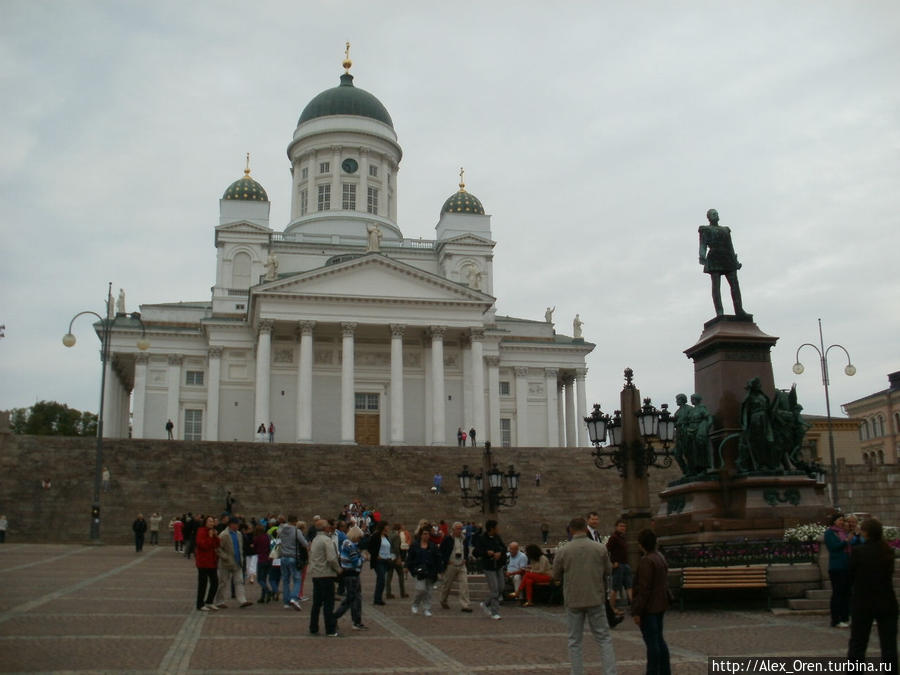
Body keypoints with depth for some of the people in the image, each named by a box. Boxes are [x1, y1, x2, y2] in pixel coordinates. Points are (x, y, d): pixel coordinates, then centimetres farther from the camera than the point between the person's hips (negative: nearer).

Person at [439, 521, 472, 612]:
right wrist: (446, 561, -10)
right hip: (450, 566, -4)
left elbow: (466, 550, 21)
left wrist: (465, 559, 6)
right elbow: (441, 551, -5)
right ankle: (443, 601, 33)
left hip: (461, 566, 4)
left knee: (464, 584, -8)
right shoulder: (447, 539, -8)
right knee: (447, 584, 9)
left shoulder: (463, 539, 8)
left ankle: (464, 605, -6)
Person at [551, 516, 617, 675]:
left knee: (575, 641, 11)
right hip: (596, 599, 0)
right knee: (604, 639, 9)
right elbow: (608, 571, 7)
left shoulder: (563, 551, -8)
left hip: (573, 601, 0)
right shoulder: (600, 548, -6)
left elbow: (556, 576, 3)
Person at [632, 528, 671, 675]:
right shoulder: (661, 557, 8)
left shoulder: (646, 561, -19)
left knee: (651, 642, -3)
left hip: (648, 608, -9)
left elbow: (644, 589, -21)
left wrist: (637, 612, -17)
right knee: (659, 639, 17)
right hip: (660, 605, 9)